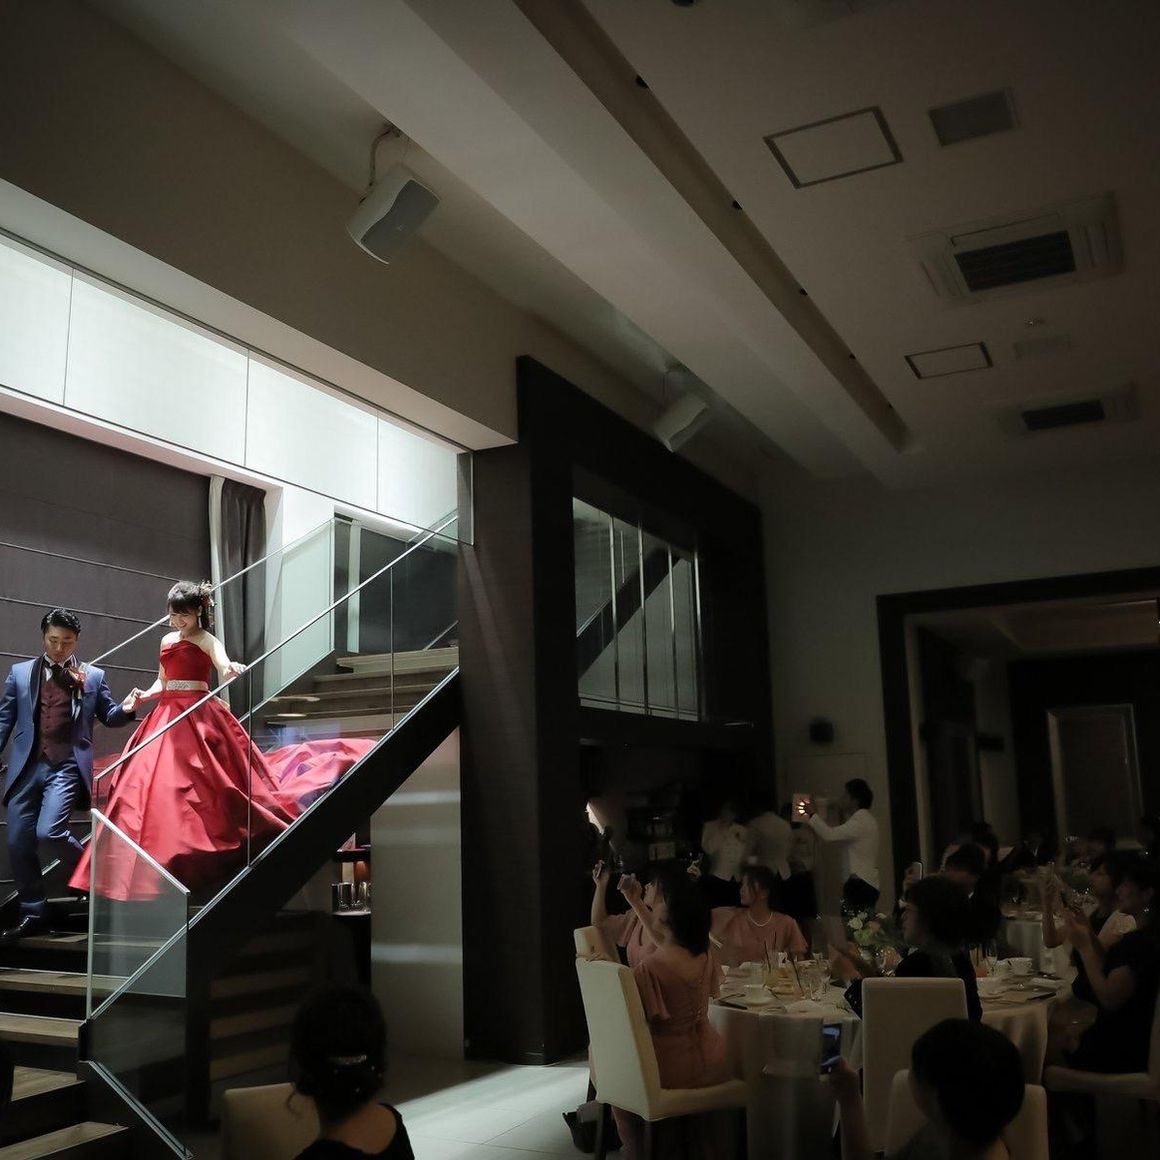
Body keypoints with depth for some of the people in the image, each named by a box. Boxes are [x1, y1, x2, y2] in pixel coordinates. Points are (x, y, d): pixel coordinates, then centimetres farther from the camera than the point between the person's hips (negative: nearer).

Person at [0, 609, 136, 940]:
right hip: (27, 766, 3)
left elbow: (108, 717, 13)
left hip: (67, 766, -3)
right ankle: (32, 913, 19)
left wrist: (126, 709, -8)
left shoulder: (92, 676, 7)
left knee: (49, 831, -20)